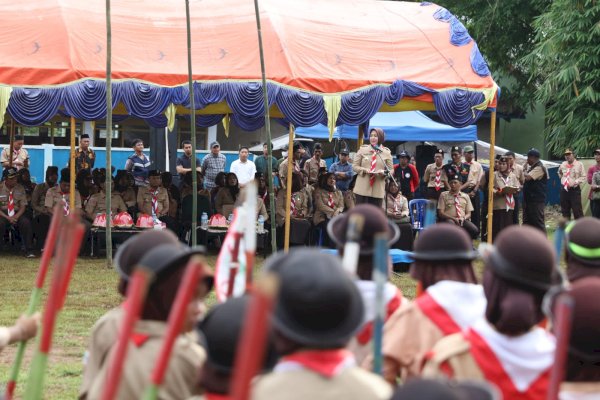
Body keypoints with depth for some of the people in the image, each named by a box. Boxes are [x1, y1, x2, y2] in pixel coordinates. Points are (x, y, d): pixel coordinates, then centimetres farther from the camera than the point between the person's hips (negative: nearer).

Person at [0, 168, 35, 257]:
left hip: (17, 212, 2)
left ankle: (29, 251, -22)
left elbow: (23, 206, 1)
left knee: (26, 222, -29)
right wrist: (7, 217, -20)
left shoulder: (20, 189, 3)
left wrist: (16, 217, -19)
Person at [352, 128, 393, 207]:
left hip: (378, 191, 0)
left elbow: (391, 170, 7)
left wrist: (384, 172, -15)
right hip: (362, 188, 0)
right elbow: (354, 166, 7)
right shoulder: (362, 150, 7)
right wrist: (364, 170, -13)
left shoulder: (386, 153, 6)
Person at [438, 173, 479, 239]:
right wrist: (453, 218, -12)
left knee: (475, 231, -28)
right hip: (449, 219, -3)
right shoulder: (444, 195, 12)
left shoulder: (465, 196, 20)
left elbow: (468, 214, 16)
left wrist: (463, 218, -9)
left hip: (463, 221, 3)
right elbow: (441, 213, 4)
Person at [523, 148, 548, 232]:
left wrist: (525, 170, -6)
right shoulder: (532, 167, 17)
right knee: (527, 222, 13)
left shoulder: (539, 168, -14)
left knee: (538, 222, -8)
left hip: (537, 201, -10)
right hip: (529, 199, 10)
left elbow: (527, 177, -24)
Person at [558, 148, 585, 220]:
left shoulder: (579, 164, -7)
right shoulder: (563, 164, 8)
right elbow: (560, 173, 31)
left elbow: (583, 177, -10)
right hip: (564, 189, 5)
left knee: (577, 211, -8)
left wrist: (574, 183, -20)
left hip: (574, 189, -5)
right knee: (565, 211, 11)